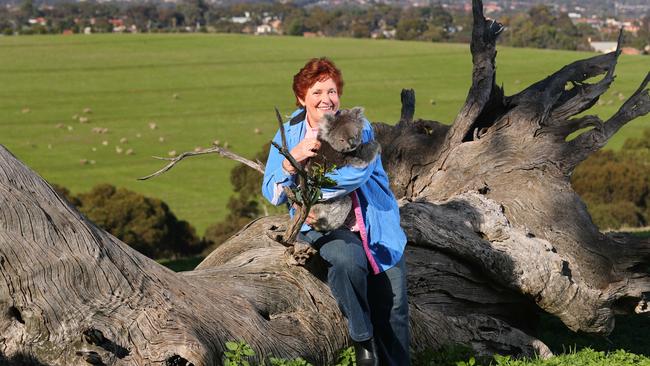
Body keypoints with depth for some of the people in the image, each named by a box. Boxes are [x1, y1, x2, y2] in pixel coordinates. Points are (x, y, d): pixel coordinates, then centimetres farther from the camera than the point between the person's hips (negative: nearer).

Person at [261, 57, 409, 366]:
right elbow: (271, 194, -3)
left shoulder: (357, 127, 1)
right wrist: (293, 160, -21)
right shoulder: (289, 134, 3)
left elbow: (356, 174, -18)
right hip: (325, 226, -1)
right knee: (347, 260, -34)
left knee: (393, 307, -2)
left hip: (374, 223, 1)